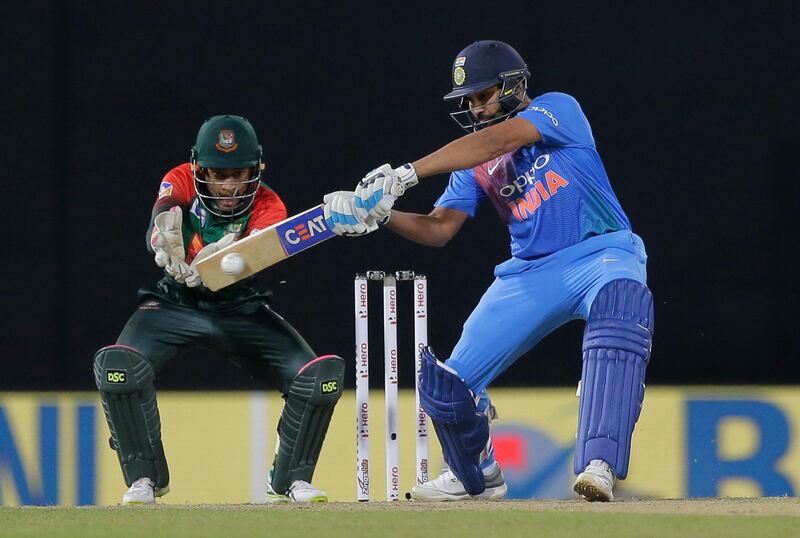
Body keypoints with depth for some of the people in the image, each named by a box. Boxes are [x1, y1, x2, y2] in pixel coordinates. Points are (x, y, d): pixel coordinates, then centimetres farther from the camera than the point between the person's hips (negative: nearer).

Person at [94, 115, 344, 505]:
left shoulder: (268, 206, -14)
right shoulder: (181, 181, -14)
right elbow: (161, 224, -35)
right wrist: (166, 246, -60)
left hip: (241, 309, 1)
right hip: (175, 306, -1)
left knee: (322, 375, -18)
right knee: (116, 366, -30)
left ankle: (290, 479, 4)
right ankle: (144, 478, -11)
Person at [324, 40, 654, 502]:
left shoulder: (559, 109, -6)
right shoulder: (476, 164, 13)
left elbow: (497, 141, -22)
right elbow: (439, 228, 4)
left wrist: (406, 174, -30)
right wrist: (380, 215, -16)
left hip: (602, 253, -6)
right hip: (530, 274, 6)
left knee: (618, 308, -41)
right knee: (450, 383, -1)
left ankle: (600, 466, -48)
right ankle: (478, 478, 30)